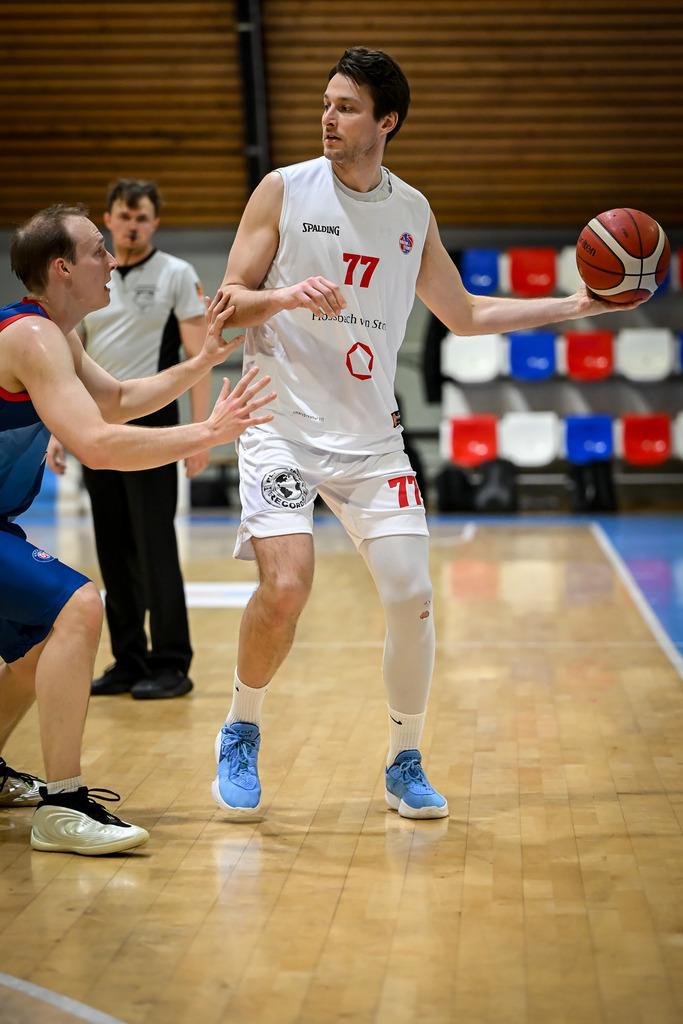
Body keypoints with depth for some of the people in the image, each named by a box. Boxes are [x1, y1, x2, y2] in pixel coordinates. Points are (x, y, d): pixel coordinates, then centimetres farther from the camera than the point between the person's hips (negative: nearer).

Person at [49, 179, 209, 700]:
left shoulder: (177, 275, -1)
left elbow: (197, 356, -6)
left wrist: (200, 432, -14)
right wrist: (57, 432, 10)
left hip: (149, 424, -5)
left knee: (155, 546, -7)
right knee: (114, 552, 8)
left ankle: (171, 664, 0)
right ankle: (128, 661, 16)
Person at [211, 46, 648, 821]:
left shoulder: (412, 212, 8)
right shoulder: (284, 190, -2)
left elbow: (464, 315, 20)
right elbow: (228, 303, -2)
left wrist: (575, 306, 15)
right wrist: (286, 296, -23)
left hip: (370, 437, 3)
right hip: (283, 424, -3)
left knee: (411, 594, -6)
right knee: (286, 583, -21)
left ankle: (404, 765, 15)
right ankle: (241, 734, 6)